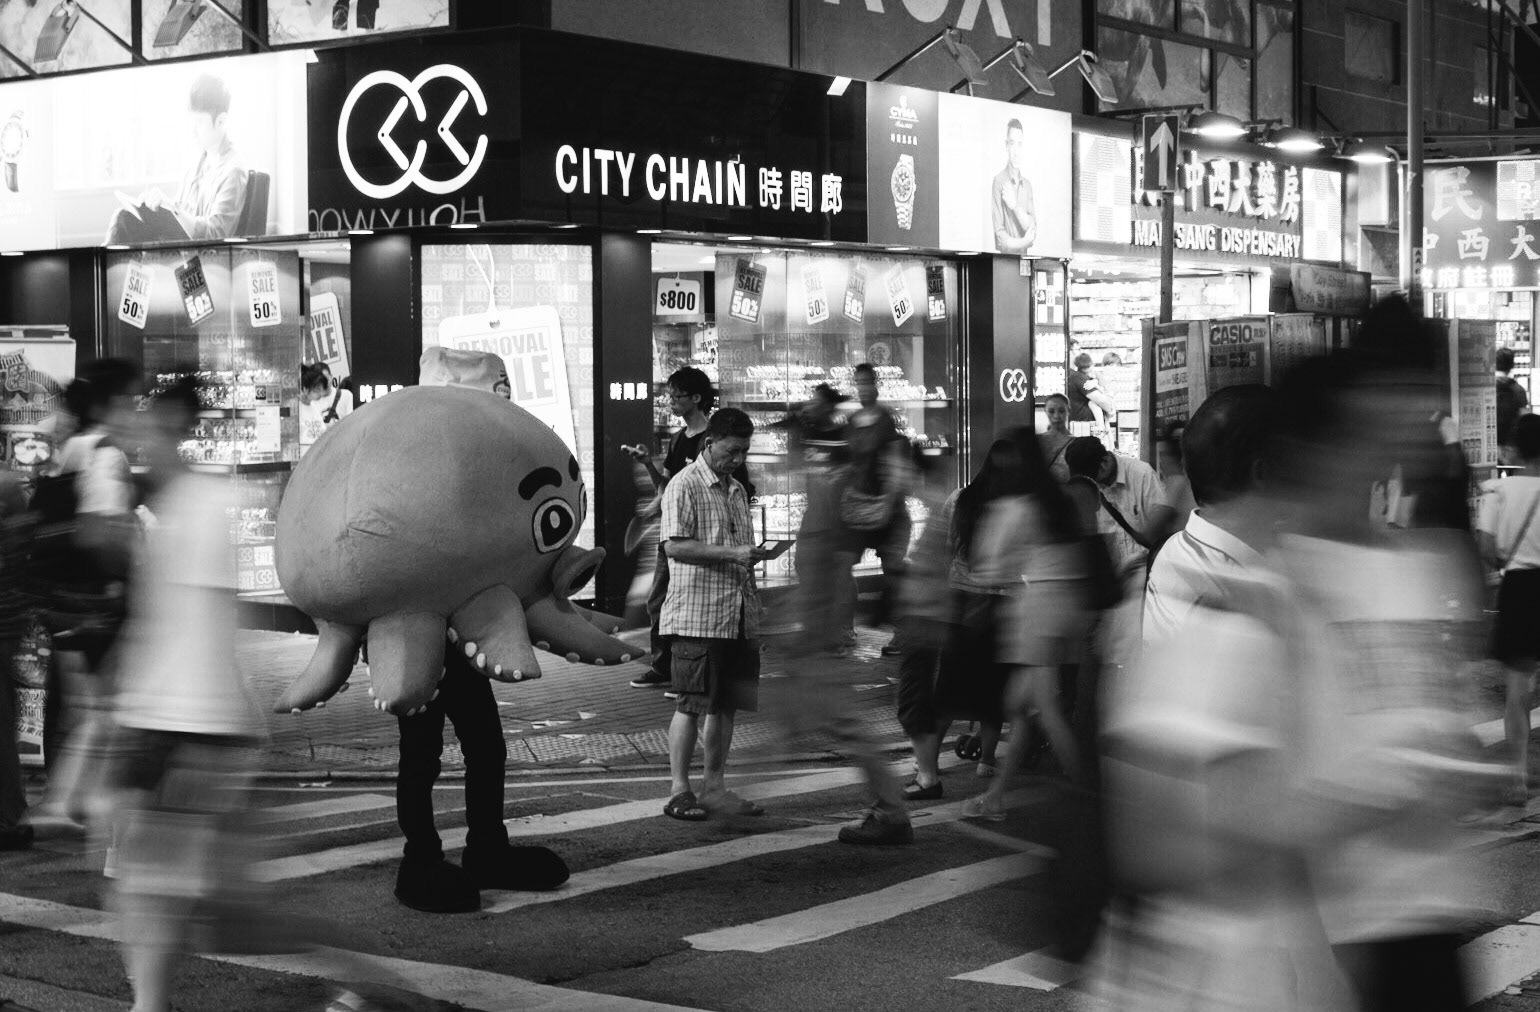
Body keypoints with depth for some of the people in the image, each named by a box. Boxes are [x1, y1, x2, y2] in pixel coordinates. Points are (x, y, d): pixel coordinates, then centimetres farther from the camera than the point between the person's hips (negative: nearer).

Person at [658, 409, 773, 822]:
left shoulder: (737, 490, 18)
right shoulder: (684, 486, -7)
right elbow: (675, 546, -16)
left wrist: (756, 556, 9)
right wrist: (732, 553, -20)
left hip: (738, 614, 7)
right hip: (697, 614, -7)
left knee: (727, 705, 9)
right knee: (691, 704, -4)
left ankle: (714, 787, 16)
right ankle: (679, 791, 2)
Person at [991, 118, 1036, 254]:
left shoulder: (1027, 184, 13)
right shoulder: (999, 181, -4)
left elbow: (1032, 229, 2)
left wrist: (1015, 206, -9)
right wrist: (1024, 242, 0)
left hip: (1024, 257, 5)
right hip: (1005, 257, -5)